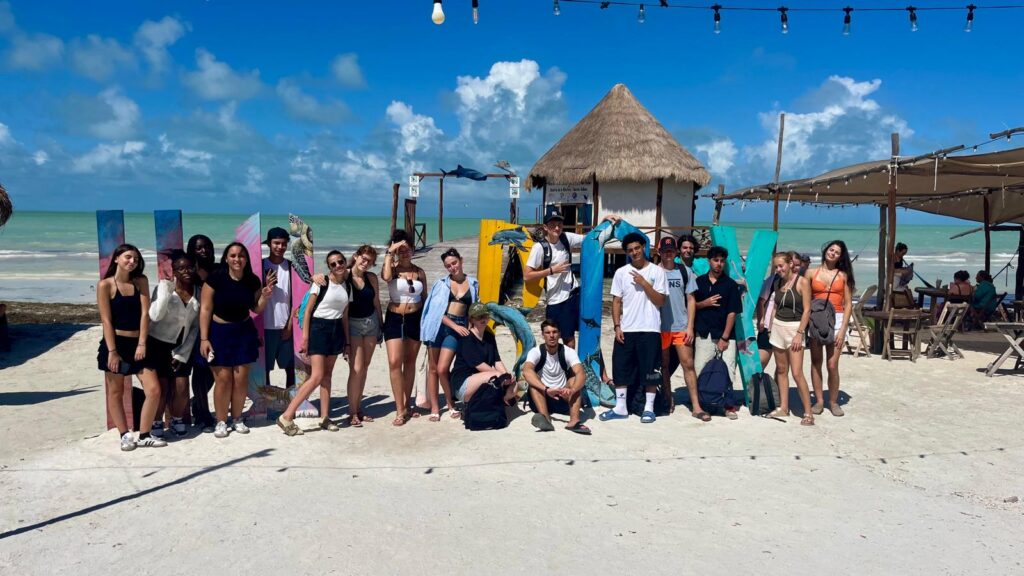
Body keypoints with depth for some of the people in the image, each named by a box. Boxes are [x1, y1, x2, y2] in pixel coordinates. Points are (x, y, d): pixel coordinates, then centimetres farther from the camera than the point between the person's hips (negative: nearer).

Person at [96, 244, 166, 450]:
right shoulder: (105, 285, -5)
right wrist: (112, 351, -13)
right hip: (116, 343, -3)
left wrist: (142, 344, -9)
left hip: (137, 343, 3)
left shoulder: (141, 282, 5)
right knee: (116, 392, 7)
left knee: (154, 390, -3)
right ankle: (125, 435, 18)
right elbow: (106, 320, -9)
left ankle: (144, 435, 8)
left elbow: (145, 313, -1)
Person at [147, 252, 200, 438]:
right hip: (159, 344, -3)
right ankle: (155, 423, 19)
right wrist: (166, 290, -31)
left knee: (182, 387, -1)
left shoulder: (198, 292, -3)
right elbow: (155, 316, -28)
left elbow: (195, 326, 2)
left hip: (183, 347, 3)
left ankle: (177, 420, 23)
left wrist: (182, 353, -2)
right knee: (161, 388, -2)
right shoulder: (164, 288, -12)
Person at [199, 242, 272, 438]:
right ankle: (221, 422, 11)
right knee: (223, 378, -5)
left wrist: (265, 296, -11)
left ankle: (237, 419, 21)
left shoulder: (252, 280, -2)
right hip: (219, 332, -3)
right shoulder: (216, 278, -13)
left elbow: (256, 309, 10)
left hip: (244, 332, 3)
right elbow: (205, 309, -10)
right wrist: (204, 338, -12)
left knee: (241, 378, 5)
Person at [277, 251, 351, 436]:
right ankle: (286, 417, -8)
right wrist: (304, 337, -13)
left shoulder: (347, 286, 8)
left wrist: (347, 342, 12)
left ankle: (324, 418, 16)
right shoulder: (321, 282, -8)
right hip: (318, 328, -6)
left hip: (337, 330, 6)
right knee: (317, 376, -13)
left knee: (327, 375, 9)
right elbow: (308, 310, -8)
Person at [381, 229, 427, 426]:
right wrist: (389, 253, -21)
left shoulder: (419, 272, 6)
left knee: (410, 361, 12)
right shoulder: (392, 269, -4)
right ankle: (400, 410, -7)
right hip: (395, 319, -3)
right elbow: (386, 277, -29)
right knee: (394, 362, -12)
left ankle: (407, 405, 24)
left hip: (415, 318, 3)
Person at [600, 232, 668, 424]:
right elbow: (616, 301, 7)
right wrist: (617, 326, -2)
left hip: (649, 329, -2)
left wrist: (644, 283, -12)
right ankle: (620, 408, 15)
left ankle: (649, 408, 13)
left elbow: (660, 301, -3)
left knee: (650, 370, 1)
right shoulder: (621, 273, 7)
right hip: (626, 330, 3)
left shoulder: (657, 271, 1)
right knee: (621, 368, 5)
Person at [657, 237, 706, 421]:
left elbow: (691, 300, 5)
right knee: (663, 365, 10)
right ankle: (668, 399, 25)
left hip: (681, 326, 0)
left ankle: (696, 406, 2)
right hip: (661, 327, 0)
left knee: (688, 364, -2)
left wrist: (690, 326, -2)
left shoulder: (684, 271, 5)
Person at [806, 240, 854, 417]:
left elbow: (848, 304, 4)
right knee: (816, 363, 3)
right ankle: (819, 401, 13)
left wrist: (843, 329, -5)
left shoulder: (843, 275, 6)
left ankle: (833, 402, 11)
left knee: (832, 365, -5)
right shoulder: (811, 273, 7)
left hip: (836, 319, -1)